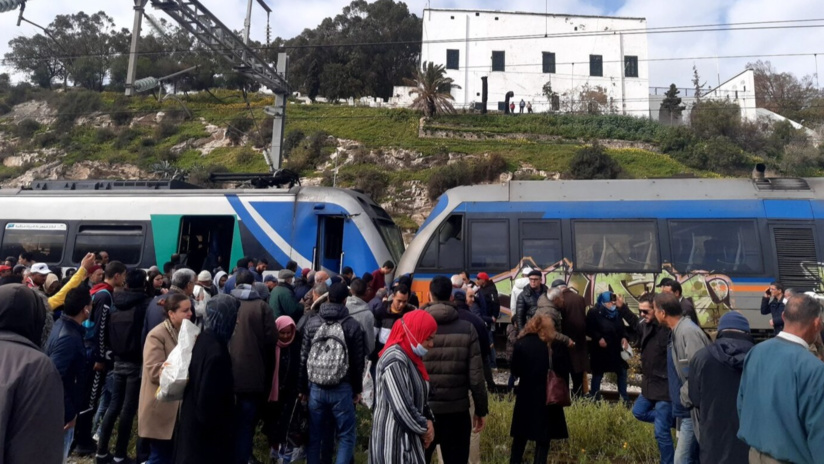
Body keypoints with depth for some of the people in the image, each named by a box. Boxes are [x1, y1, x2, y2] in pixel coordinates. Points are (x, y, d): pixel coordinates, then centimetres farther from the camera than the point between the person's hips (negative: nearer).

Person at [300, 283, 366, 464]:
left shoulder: (312, 323, 2)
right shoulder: (353, 325, -7)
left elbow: (303, 358, 4)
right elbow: (358, 361, -3)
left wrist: (303, 387, 13)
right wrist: (357, 389, 9)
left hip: (316, 388, 3)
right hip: (342, 389, -3)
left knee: (315, 436, 14)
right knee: (346, 436, 9)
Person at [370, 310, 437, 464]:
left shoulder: (411, 357, 9)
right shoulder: (395, 360, -21)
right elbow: (402, 408, -25)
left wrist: (428, 420, 0)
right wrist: (424, 429, -9)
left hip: (408, 437, 9)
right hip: (394, 440, -9)